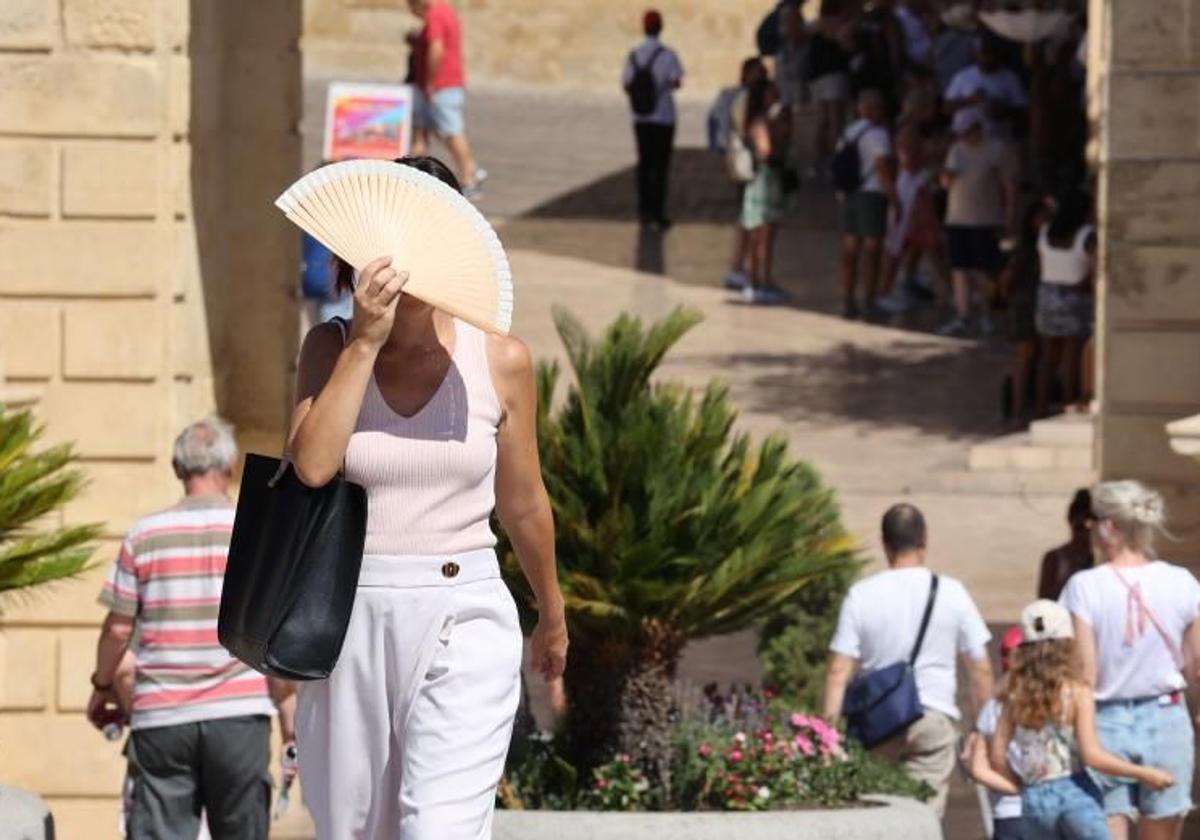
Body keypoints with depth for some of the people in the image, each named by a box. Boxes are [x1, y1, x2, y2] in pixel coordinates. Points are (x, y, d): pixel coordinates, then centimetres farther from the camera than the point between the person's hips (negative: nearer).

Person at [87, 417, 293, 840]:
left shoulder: (144, 535, 3)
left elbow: (118, 627, 3)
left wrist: (102, 686, 21)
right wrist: (288, 711, 7)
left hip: (160, 715, 1)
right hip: (237, 714, -1)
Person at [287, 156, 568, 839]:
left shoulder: (498, 360, -1)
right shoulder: (332, 348, 1)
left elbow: (523, 504, 12)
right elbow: (313, 463, -17)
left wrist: (553, 616, 23)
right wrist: (365, 343, -18)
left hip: (462, 626, -2)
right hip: (350, 622, 2)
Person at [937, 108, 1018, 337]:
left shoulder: (998, 151, -4)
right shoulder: (956, 150, 14)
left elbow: (1010, 187, -5)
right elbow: (947, 183, 22)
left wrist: (1008, 220, -10)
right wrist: (947, 177, -3)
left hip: (985, 221, -6)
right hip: (957, 219, 6)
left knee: (982, 271, -5)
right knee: (959, 269, -1)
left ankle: (988, 313, 15)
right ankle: (962, 317, 0)